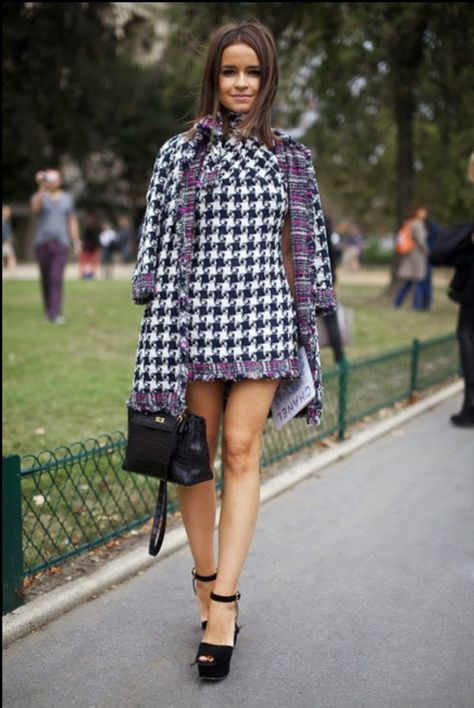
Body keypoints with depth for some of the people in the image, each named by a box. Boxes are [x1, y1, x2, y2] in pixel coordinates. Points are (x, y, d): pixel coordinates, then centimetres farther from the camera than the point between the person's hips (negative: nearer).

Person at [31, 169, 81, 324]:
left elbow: (73, 221, 12)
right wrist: (41, 189, -34)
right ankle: (48, 309, 25)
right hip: (42, 243, 1)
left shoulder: (67, 198, 9)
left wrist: (76, 242, 5)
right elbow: (35, 208, -21)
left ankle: (56, 314, -17)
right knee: (46, 279, 9)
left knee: (57, 279, -13)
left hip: (61, 244, -1)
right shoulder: (39, 197, 3)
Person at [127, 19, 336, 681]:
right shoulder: (180, 151, 8)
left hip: (263, 317, 0)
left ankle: (223, 602, 0)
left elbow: (307, 243, 14)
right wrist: (159, 320, -1)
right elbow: (157, 242, 4)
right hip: (196, 314, 0)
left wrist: (311, 315, 9)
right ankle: (208, 589, 19)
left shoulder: (292, 157, 12)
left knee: (242, 452, -4)